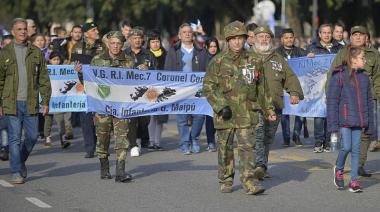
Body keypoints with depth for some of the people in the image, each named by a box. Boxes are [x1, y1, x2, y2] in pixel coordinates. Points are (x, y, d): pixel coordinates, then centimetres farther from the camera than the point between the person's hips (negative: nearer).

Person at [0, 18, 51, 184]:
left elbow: (44, 79, 10)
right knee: (14, 138, -2)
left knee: (32, 136, 4)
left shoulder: (36, 52, 9)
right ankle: (16, 172, 4)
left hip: (31, 103, 2)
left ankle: (21, 160, 30)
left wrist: (45, 101, 3)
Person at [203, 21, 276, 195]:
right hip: (225, 114, -1)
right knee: (225, 149, 8)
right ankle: (226, 182, 21)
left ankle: (250, 182, -11)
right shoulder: (218, 62, 0)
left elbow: (261, 87, 18)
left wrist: (269, 109, 16)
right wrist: (220, 106, -13)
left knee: (247, 147, -9)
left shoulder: (251, 61, 10)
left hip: (247, 114, 1)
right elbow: (208, 87, -3)